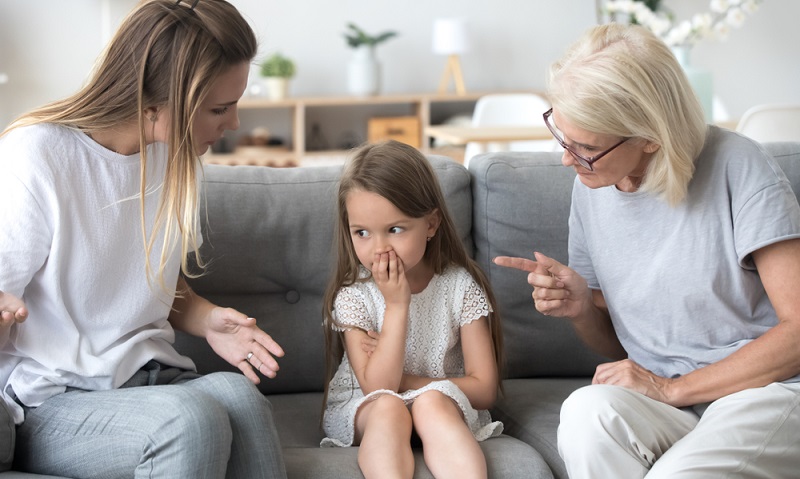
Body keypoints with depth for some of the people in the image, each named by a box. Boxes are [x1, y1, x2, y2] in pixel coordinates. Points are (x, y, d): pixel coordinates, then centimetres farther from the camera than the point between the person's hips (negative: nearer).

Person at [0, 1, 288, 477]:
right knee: (191, 420, -34)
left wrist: (210, 320, -5)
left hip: (148, 378, 5)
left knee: (238, 393, -30)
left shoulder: (178, 160, 6)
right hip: (49, 401, -5)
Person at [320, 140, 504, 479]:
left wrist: (400, 380, -15)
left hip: (444, 407, 0)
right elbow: (378, 387, -21)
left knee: (431, 402, -33)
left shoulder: (461, 286, -9)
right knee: (388, 407, -33)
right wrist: (397, 305, -25)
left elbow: (484, 389, -11)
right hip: (362, 411, 0)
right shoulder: (352, 295, -10)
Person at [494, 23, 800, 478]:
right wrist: (582, 308, -6)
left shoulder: (736, 167, -12)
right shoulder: (591, 186, 7)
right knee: (586, 410, -29)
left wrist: (670, 388, -13)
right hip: (666, 404, 5)